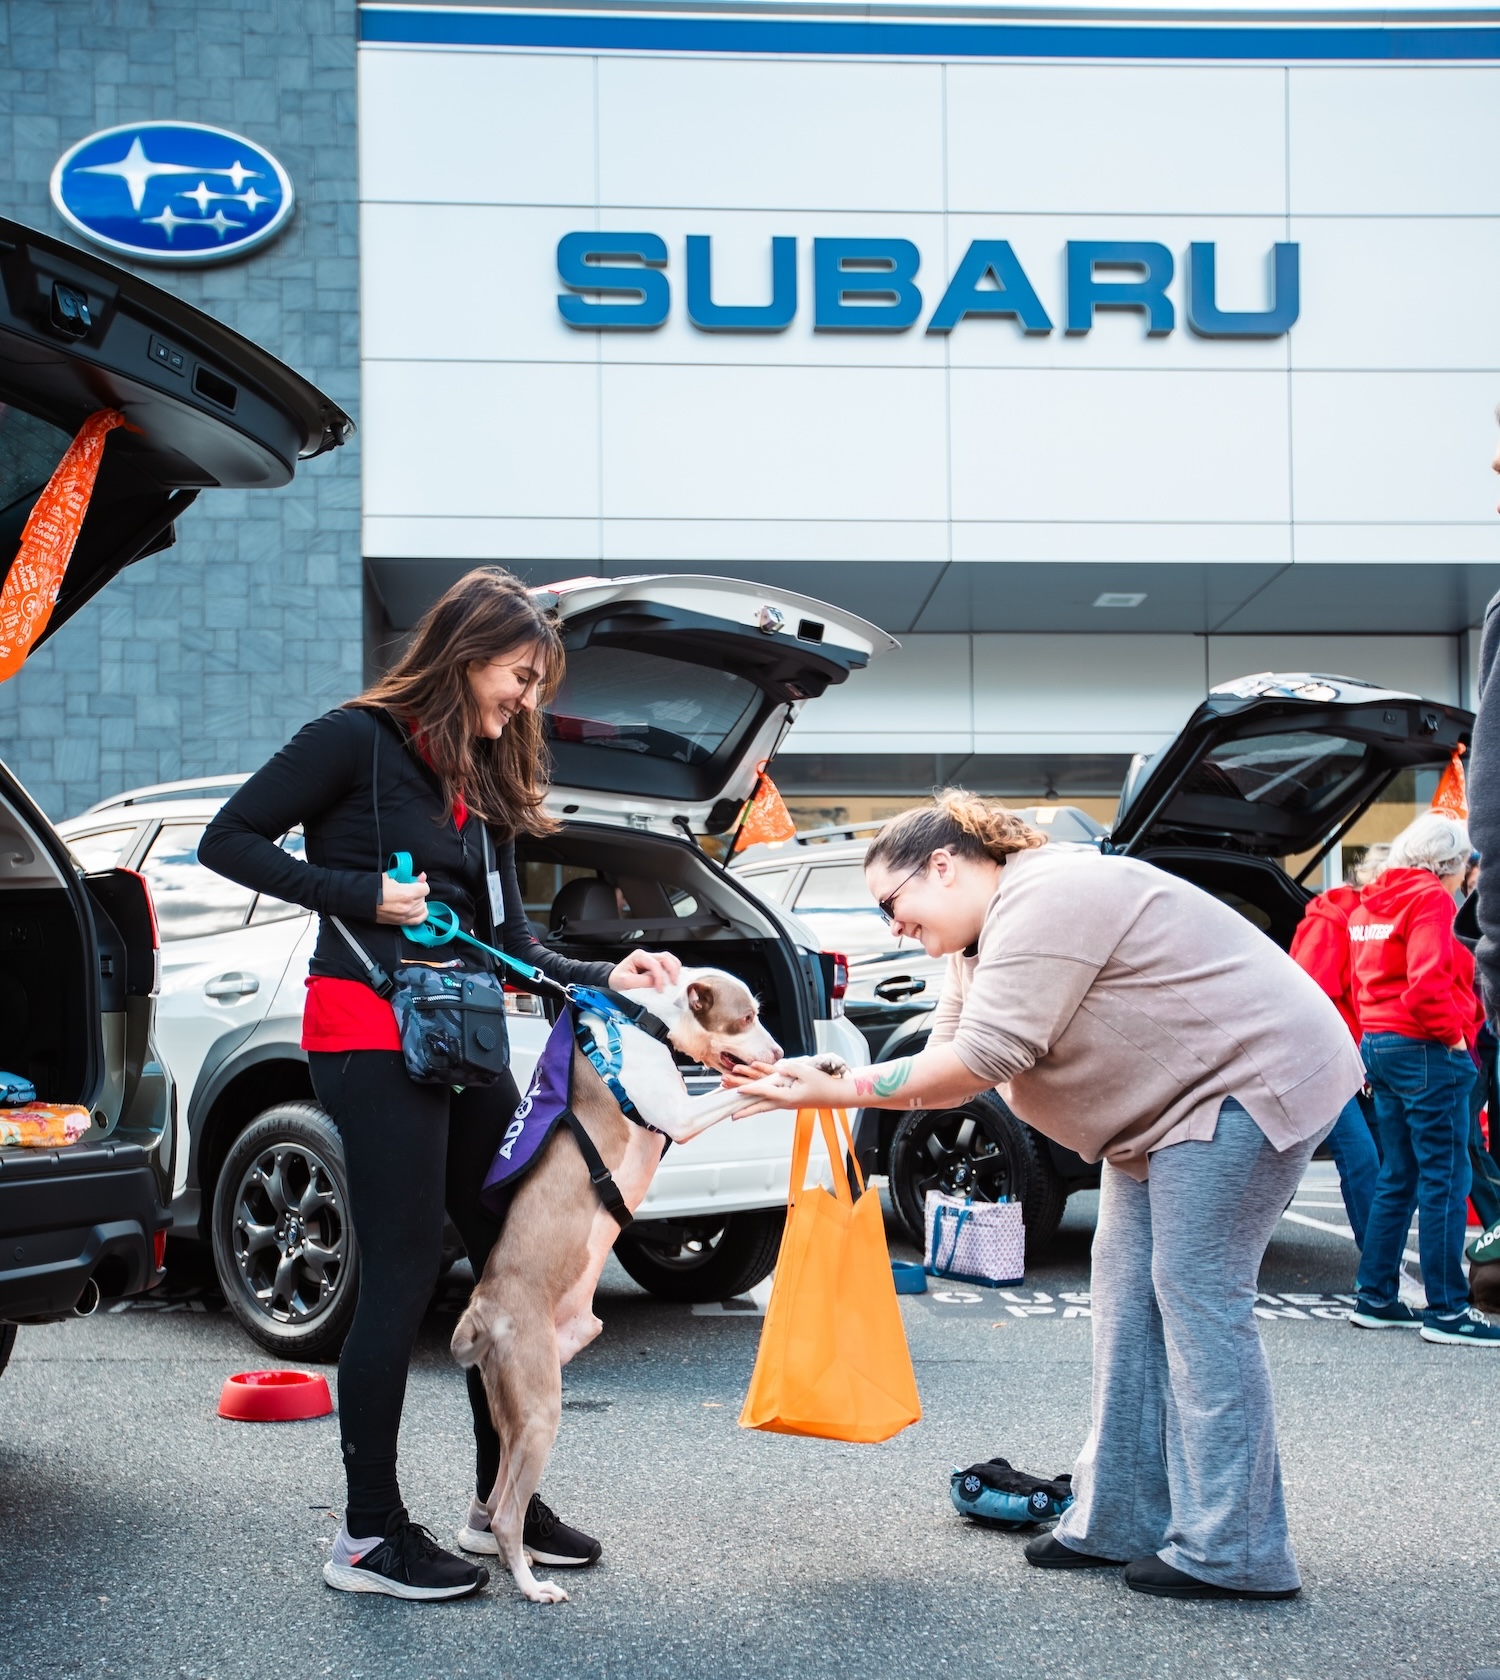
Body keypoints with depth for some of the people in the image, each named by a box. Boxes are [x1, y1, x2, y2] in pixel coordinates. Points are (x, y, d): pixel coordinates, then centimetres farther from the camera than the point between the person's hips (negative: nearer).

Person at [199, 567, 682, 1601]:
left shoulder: (486, 784, 17)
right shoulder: (359, 739, -5)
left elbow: (510, 943, 13)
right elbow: (231, 840, -8)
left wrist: (607, 977, -2)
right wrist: (365, 895, -14)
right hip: (371, 1035, -8)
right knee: (406, 1272, -6)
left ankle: (500, 1503, 20)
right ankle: (370, 1535, 4)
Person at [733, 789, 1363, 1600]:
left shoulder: (1044, 901, -22)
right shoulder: (984, 940, 12)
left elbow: (981, 1058, -27)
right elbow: (952, 1058, 5)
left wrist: (839, 1091, -22)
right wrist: (823, 1077, -9)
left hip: (1247, 1078, -11)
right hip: (1169, 1107, 11)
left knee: (1196, 1296, -11)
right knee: (1128, 1294, 7)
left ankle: (1229, 1555, -6)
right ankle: (1121, 1524, 12)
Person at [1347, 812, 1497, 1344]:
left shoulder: (1371, 902, 16)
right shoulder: (1429, 897, -11)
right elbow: (1427, 980, -23)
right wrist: (1452, 1035, -12)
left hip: (1379, 1042, 9)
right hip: (1425, 1050, -9)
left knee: (1398, 1178, 15)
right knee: (1445, 1181, -4)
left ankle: (1375, 1298, 18)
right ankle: (1446, 1310, -2)